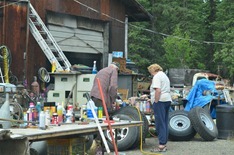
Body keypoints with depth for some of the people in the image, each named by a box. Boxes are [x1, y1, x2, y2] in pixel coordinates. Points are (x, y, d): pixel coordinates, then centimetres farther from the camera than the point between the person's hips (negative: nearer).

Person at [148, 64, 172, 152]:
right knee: (165, 123, 11)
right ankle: (164, 144, 13)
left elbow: (158, 90, -20)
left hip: (160, 101, -10)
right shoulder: (165, 76, 23)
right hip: (167, 100, 10)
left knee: (160, 123, -9)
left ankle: (161, 145, -9)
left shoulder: (157, 76, -8)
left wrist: (156, 102, -18)